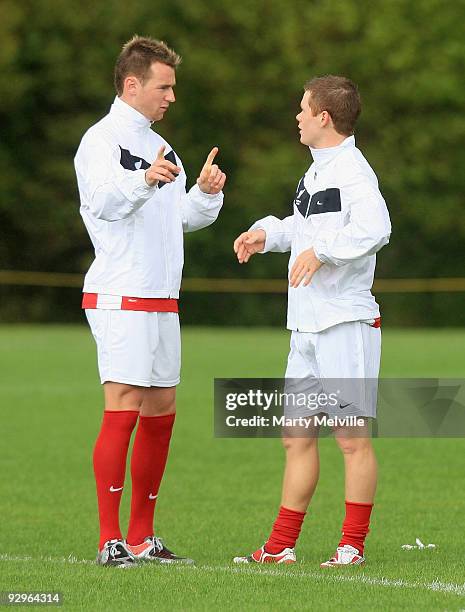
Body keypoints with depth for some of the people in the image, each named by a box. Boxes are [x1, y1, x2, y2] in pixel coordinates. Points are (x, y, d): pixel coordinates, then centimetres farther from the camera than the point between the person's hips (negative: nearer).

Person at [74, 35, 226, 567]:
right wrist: (142, 181, -45)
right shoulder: (102, 140, -7)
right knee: (122, 412, -12)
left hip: (162, 301, 9)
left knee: (161, 416, 9)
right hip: (119, 298, -9)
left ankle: (142, 538, 17)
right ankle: (110, 542, -12)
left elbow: (183, 217, 19)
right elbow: (102, 199, -26)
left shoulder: (158, 146, 19)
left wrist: (205, 192, -1)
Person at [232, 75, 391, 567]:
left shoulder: (352, 172, -14)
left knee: (352, 436, -3)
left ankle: (352, 546, 3)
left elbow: (374, 230, -29)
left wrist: (320, 250, -26)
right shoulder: (316, 172, 17)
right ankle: (282, 546, 16)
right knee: (296, 436, 11)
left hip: (347, 324, -10)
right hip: (307, 325, 10)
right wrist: (267, 233, 15)